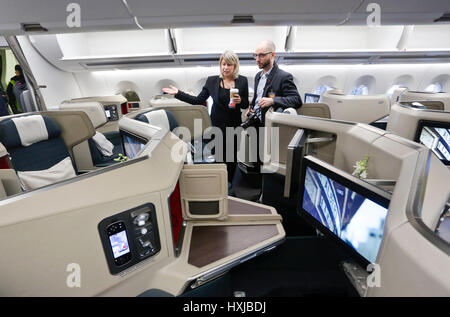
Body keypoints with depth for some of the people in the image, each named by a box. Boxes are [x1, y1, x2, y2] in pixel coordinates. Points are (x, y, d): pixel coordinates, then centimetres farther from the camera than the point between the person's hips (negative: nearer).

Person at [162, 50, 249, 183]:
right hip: (217, 125, 0)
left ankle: (229, 184, 28)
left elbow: (246, 105, 7)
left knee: (232, 157, 9)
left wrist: (240, 101, -15)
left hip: (234, 126, 1)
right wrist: (178, 93, -3)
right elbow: (198, 100, 2)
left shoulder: (242, 81, 2)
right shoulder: (212, 80, 1)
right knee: (219, 158, 0)